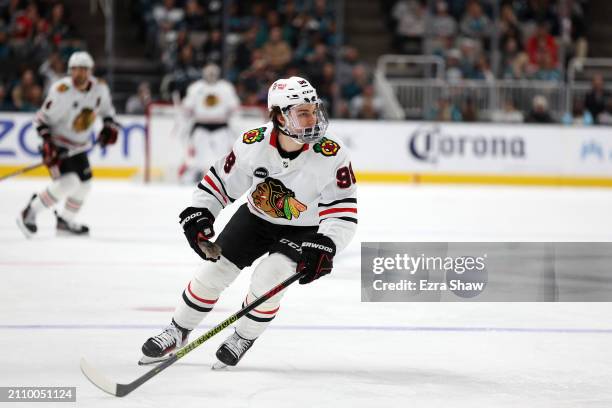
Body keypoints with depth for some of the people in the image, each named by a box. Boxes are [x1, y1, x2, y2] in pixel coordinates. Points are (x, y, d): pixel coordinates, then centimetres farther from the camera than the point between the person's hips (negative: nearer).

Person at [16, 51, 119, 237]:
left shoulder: (99, 88, -7)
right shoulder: (61, 91, -24)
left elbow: (106, 108, 15)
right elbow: (42, 119, -18)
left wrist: (109, 126, -1)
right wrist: (47, 143, -28)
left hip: (79, 145, 7)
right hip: (57, 144, -7)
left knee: (84, 183, 12)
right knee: (68, 182, -23)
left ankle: (65, 222, 30)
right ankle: (30, 213, -12)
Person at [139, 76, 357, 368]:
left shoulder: (332, 155, -29)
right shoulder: (253, 143, -23)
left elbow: (343, 212, -25)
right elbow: (220, 180, -8)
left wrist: (324, 247, -39)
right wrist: (198, 215, -20)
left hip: (302, 230, -3)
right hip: (255, 217, 3)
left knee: (267, 280, -20)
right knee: (213, 271, 0)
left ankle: (243, 339, 9)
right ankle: (177, 333, 23)